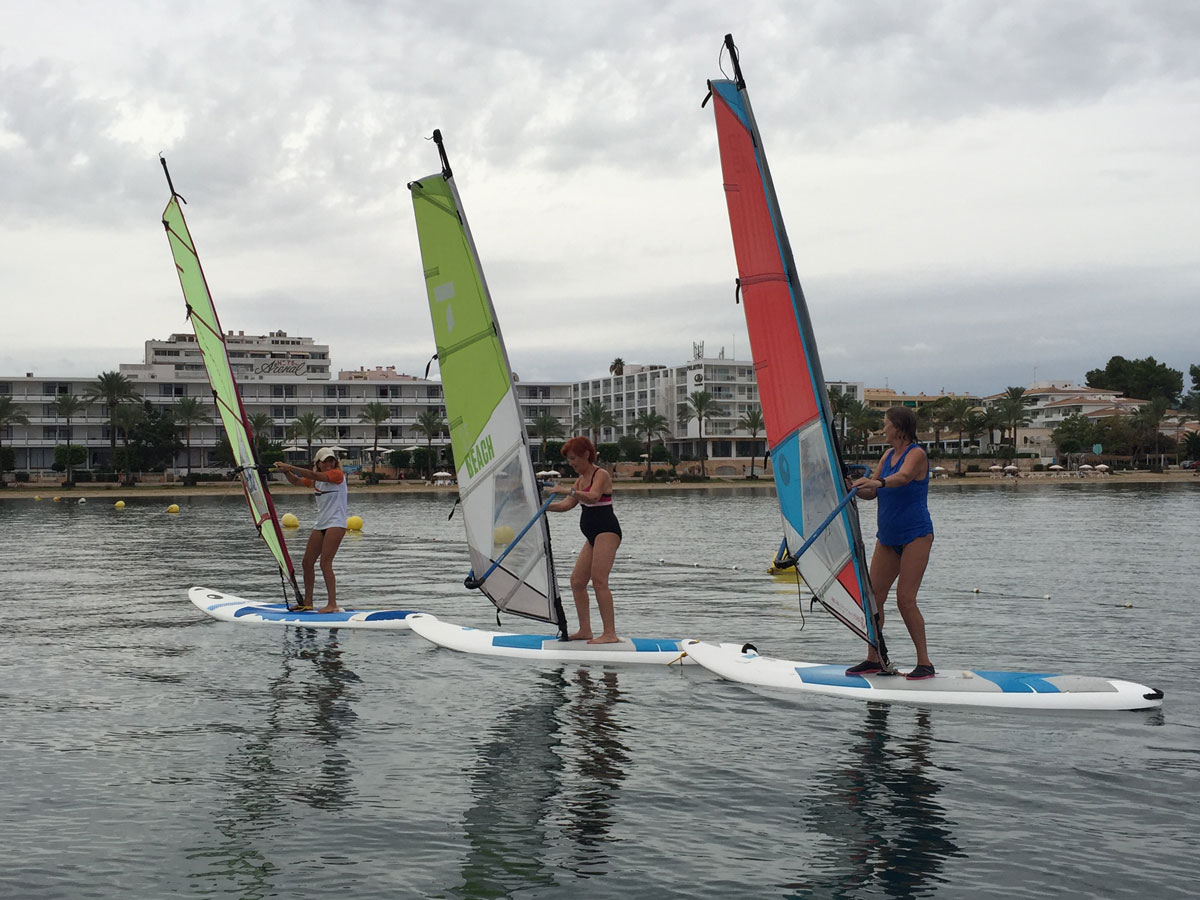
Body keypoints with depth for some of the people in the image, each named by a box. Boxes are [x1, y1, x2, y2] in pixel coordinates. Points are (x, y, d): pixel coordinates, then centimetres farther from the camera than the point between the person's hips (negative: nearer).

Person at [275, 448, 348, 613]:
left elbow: (314, 475, -22)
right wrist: (286, 471, -3)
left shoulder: (337, 474, -9)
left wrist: (290, 467, -23)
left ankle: (333, 604, -16)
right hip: (320, 524, 9)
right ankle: (308, 602, 19)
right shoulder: (316, 479, 15)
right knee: (307, 563, 8)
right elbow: (296, 481, 17)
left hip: (336, 523, -8)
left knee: (325, 563, -17)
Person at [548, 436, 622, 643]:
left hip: (607, 531, -10)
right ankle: (585, 630, 11)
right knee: (577, 580, 7)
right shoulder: (581, 479, 19)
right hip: (593, 535, 10)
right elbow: (567, 505, 18)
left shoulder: (601, 475, -9)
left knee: (598, 580, -19)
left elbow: (593, 497, -27)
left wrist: (568, 490, -38)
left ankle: (610, 633, -21)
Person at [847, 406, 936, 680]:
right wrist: (853, 487, -7)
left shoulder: (916, 454, -10)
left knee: (905, 600, -13)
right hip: (888, 537, 8)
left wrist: (879, 482, -50)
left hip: (915, 535, -8)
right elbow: (871, 493, 13)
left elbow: (903, 477, -32)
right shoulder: (888, 455, 12)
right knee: (873, 596, 3)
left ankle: (925, 663, -4)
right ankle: (873, 660, 12)